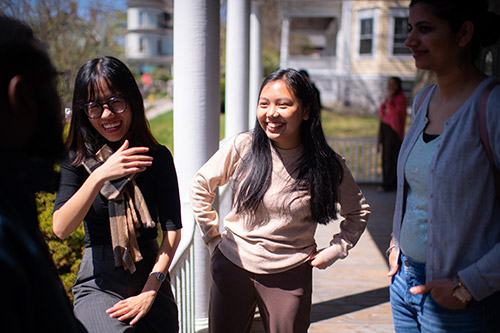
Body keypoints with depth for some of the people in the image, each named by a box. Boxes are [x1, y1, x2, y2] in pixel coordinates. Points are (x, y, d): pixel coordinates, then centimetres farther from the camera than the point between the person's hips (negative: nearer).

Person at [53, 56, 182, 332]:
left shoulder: (157, 157, 0)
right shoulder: (76, 161, -2)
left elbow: (172, 230, -2)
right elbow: (61, 228, -15)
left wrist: (150, 291, -10)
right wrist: (100, 176, -26)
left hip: (151, 276, 2)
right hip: (99, 284, -2)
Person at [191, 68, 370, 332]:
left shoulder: (328, 164, -8)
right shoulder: (241, 147, -10)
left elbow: (358, 212, 9)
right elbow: (200, 187, 5)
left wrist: (334, 251, 1)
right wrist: (213, 238, 5)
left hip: (290, 275, 0)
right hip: (233, 267, 1)